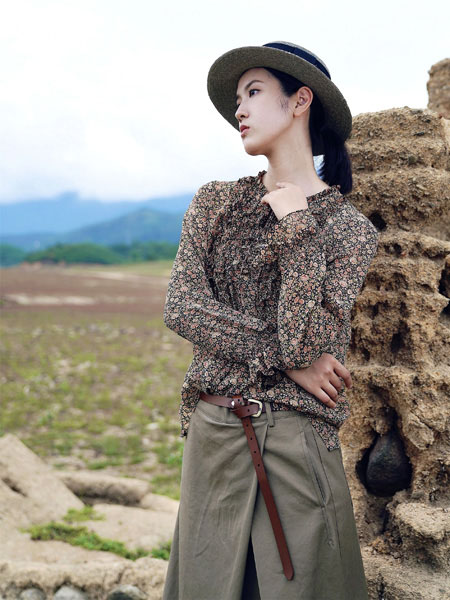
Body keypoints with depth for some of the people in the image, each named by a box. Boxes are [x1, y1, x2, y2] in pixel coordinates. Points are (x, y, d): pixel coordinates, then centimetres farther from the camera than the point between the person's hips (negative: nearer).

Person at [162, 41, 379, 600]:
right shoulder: (215, 203, 6)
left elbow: (306, 341, -14)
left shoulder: (350, 228, -3)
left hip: (297, 444, -3)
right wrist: (286, 360, -13)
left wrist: (297, 227, -17)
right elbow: (180, 306, -7)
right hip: (211, 433, 3)